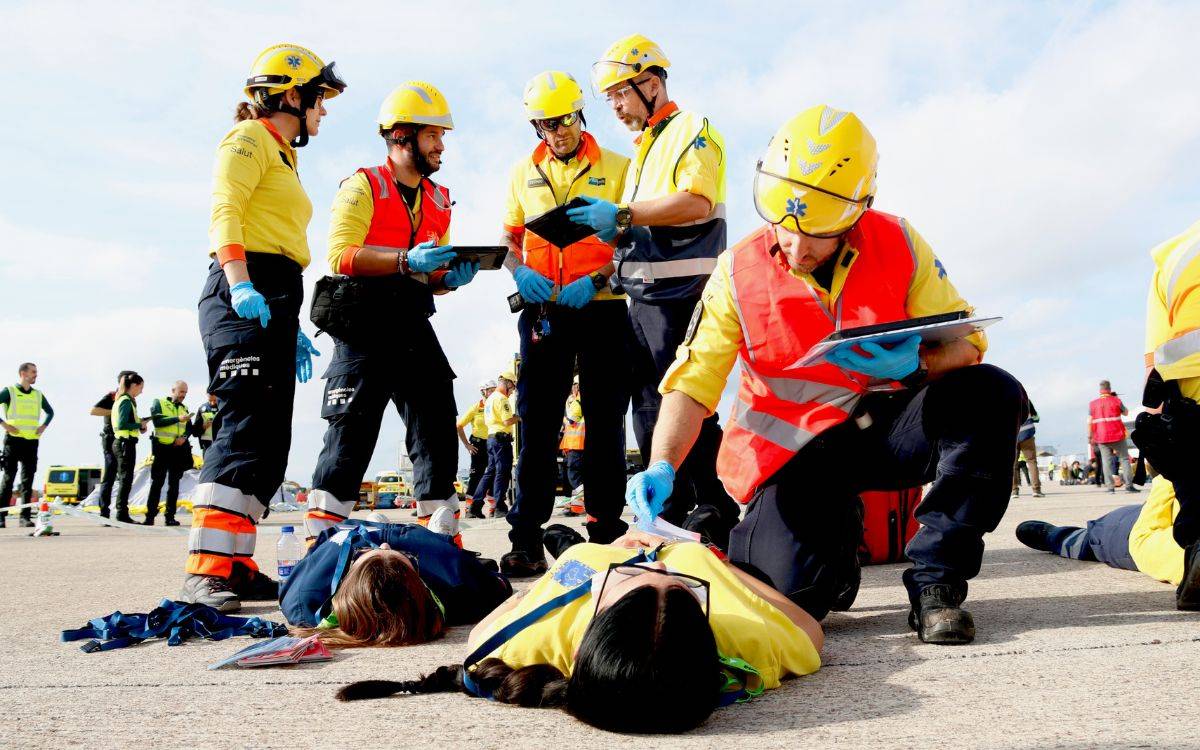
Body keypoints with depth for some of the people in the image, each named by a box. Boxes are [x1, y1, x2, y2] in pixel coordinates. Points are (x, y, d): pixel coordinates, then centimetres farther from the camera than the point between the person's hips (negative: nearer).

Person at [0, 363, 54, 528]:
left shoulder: (38, 395, 14)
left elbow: (50, 411, 27)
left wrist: (43, 426, 12)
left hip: (32, 441, 4)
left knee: (28, 480, 2)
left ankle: (25, 516, 3)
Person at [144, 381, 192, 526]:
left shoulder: (184, 408, 16)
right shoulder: (159, 403, 2)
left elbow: (189, 428, 14)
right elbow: (157, 421, -14)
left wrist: (184, 437, -6)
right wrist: (178, 419, -20)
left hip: (179, 449, 4)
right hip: (162, 448, -4)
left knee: (174, 484, 4)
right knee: (157, 483, -3)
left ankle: (170, 516, 7)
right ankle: (150, 516, 0)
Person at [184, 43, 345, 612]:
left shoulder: (284, 158, 30)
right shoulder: (251, 137, 3)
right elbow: (224, 212, -12)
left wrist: (292, 328, 22)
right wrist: (240, 284, -27)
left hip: (275, 301, 9)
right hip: (245, 293, -9)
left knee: (270, 439, 3)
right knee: (245, 427, -18)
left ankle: (236, 566, 5)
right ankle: (205, 570, -20)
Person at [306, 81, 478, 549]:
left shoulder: (438, 200, 20)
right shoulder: (363, 186, -1)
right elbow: (340, 255, -14)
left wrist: (451, 279, 0)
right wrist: (406, 260, -24)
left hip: (414, 324, 7)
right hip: (364, 321, -7)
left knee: (437, 427, 5)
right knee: (352, 432, -7)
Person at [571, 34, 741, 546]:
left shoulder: (691, 130, -2)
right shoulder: (642, 151, 26)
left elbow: (697, 202, -19)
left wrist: (622, 215, -19)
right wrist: (610, 228, 6)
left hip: (680, 292, -9)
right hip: (643, 297, 9)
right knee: (650, 411, 9)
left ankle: (715, 517, -1)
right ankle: (669, 517, 16)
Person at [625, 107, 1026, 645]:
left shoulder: (898, 245, -5)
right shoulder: (740, 273, -9)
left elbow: (964, 340, -2)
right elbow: (692, 384, -11)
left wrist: (917, 363, -26)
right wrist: (662, 468, -27)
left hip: (885, 429, 2)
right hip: (796, 451, -2)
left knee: (993, 394, -25)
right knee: (794, 591, -24)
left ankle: (935, 580, -13)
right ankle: (835, 528, 16)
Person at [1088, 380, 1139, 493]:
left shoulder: (1093, 404, 4)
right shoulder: (1116, 401, 0)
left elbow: (1089, 421, 1)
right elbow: (1126, 412, 17)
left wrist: (1089, 436, 7)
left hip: (1101, 438, 2)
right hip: (1117, 436, -2)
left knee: (1106, 461, 2)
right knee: (1124, 459, 6)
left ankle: (1110, 487, -3)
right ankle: (1129, 485, 0)